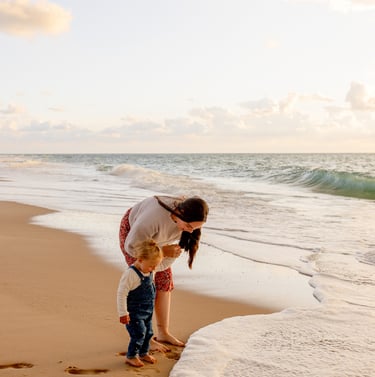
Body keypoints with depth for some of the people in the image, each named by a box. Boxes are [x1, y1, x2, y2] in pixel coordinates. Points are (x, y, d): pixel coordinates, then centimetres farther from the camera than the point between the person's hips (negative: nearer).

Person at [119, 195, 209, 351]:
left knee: (164, 280, 2)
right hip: (131, 231, -6)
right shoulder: (155, 217, -46)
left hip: (154, 236, 6)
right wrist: (163, 251, -30)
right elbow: (131, 246, -31)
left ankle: (163, 333, 12)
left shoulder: (189, 217, -27)